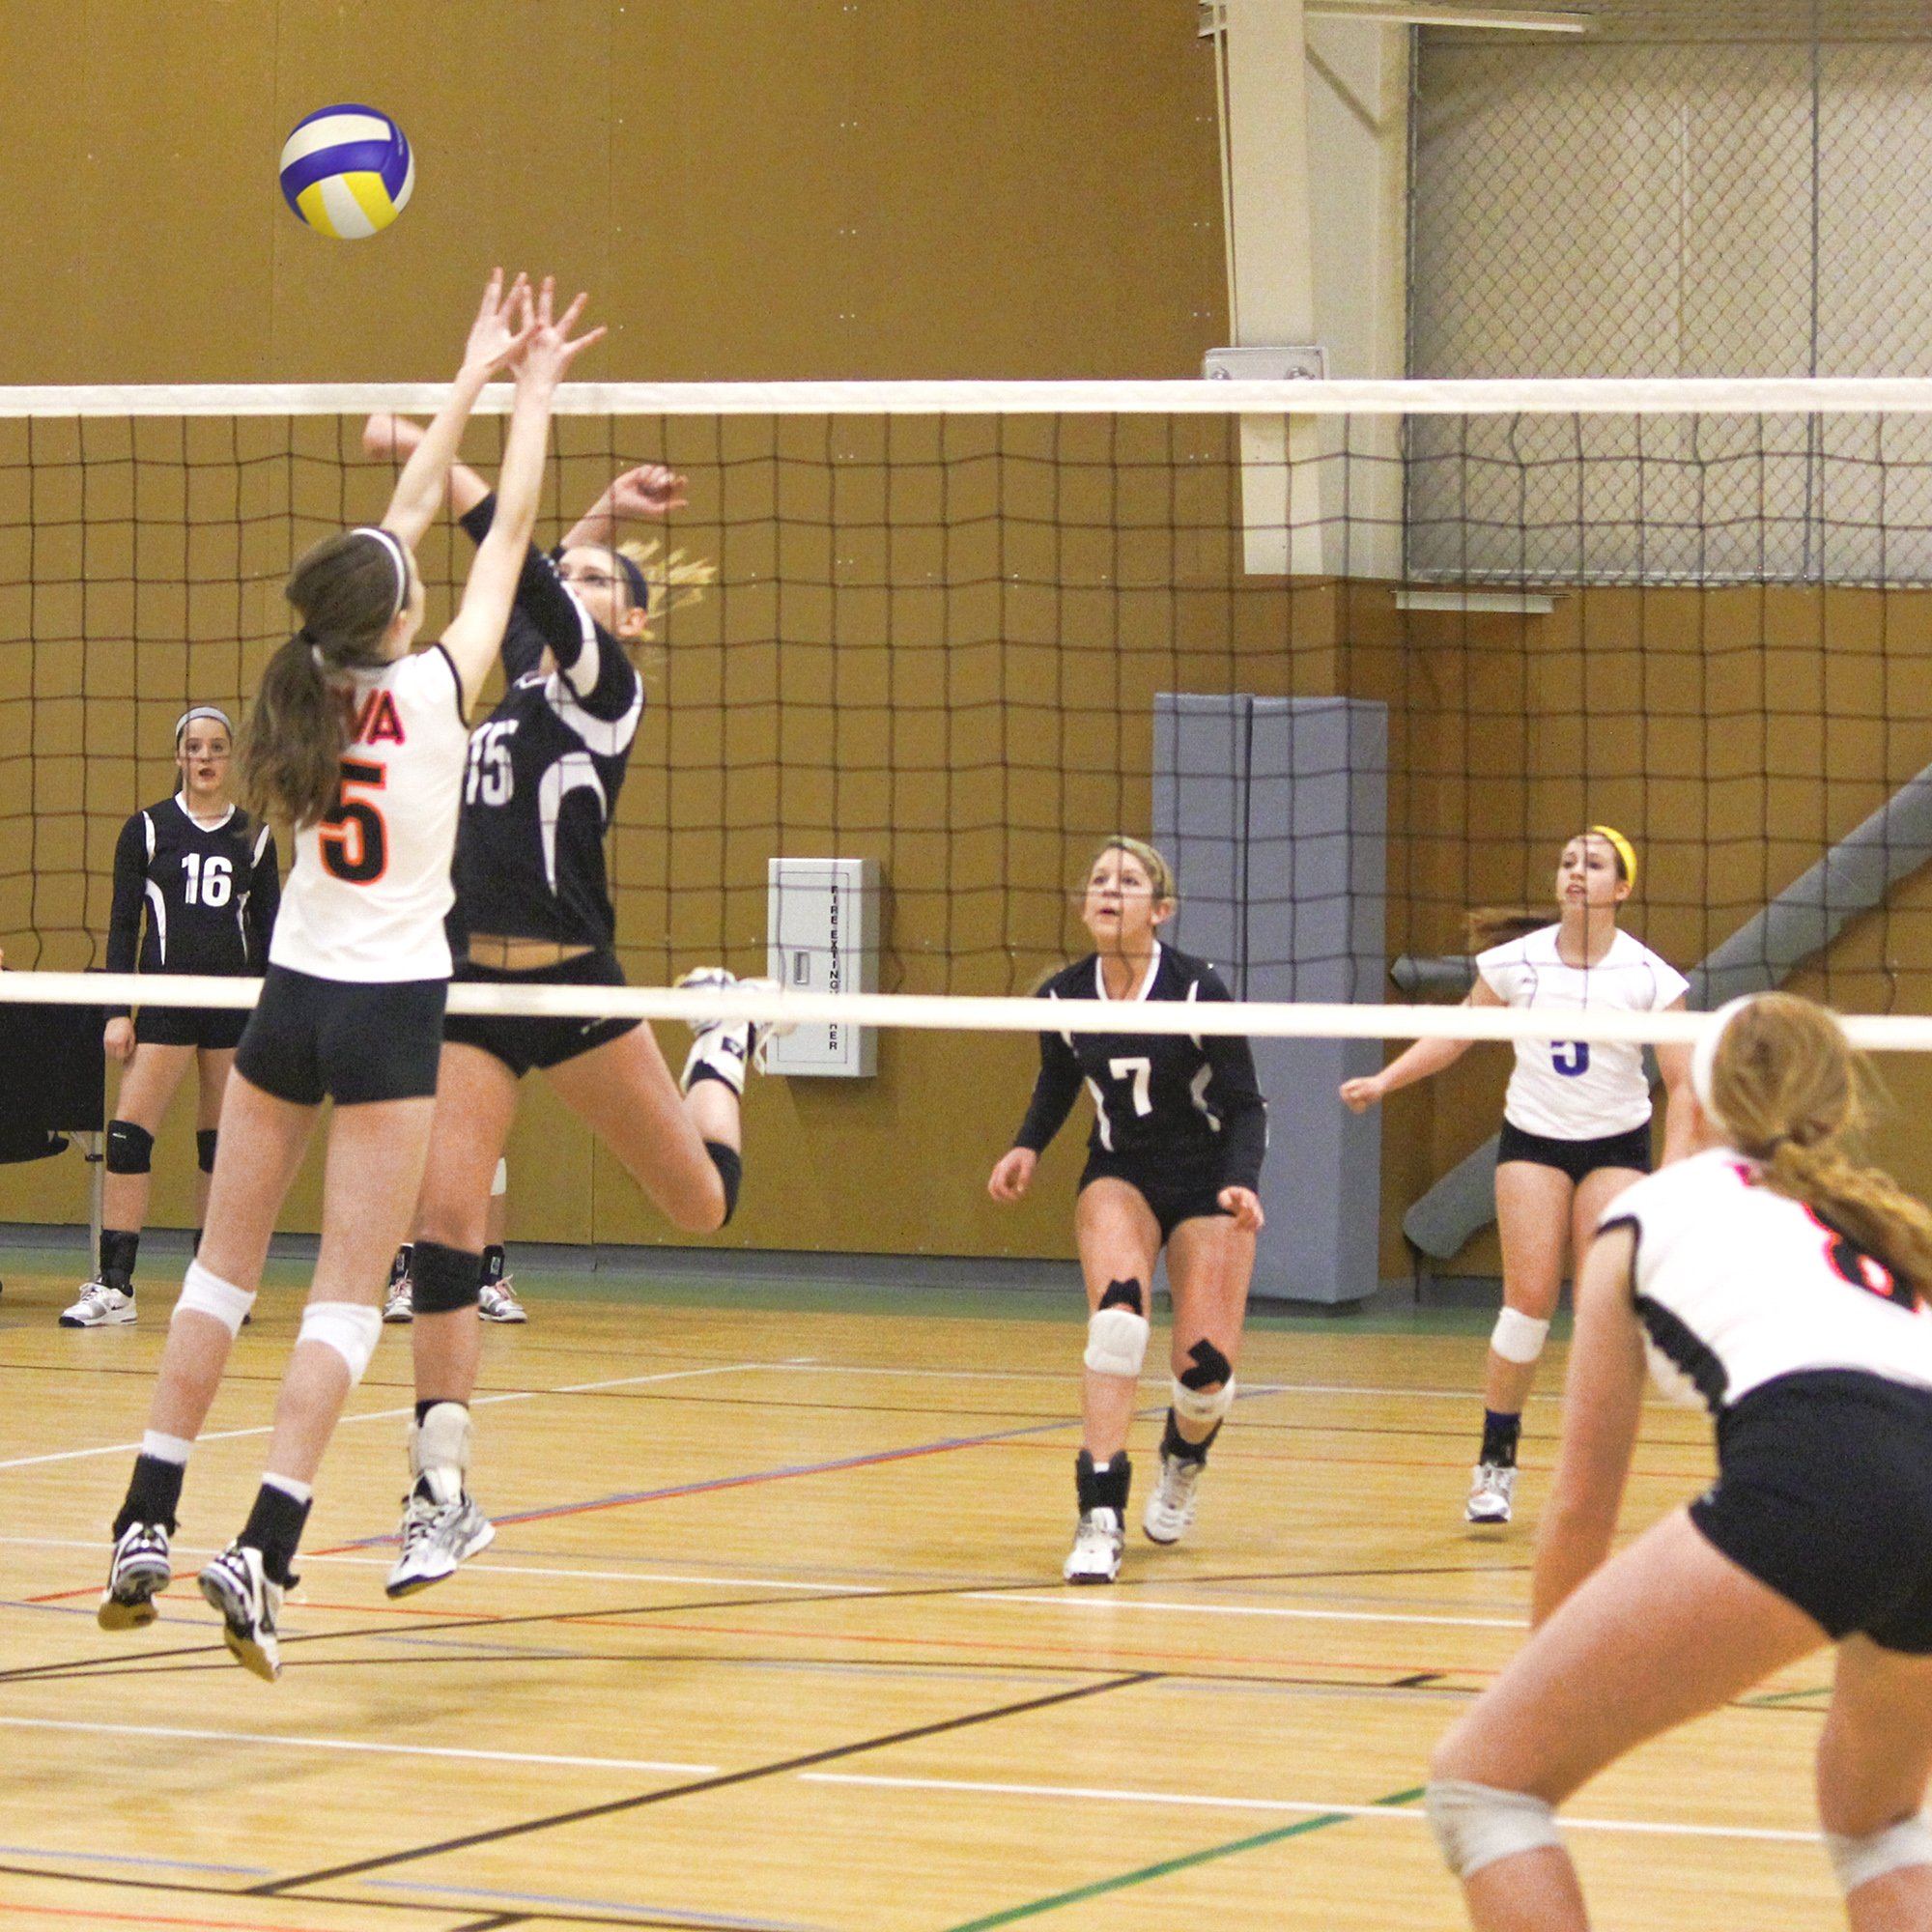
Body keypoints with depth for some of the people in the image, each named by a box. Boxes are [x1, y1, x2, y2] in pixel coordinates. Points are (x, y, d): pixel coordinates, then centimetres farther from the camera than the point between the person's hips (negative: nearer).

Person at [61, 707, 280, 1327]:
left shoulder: (255, 836, 8)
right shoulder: (147, 829, 3)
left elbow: (269, 931, 12)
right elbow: (123, 926, 3)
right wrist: (117, 1012, -5)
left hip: (237, 1003, 2)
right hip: (167, 998, -2)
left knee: (222, 1143, 6)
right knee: (128, 1134, -12)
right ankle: (114, 1286, -14)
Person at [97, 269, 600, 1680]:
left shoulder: (313, 684, 1)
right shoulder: (434, 690, -10)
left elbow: (407, 516, 13)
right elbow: (509, 528, 0)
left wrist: (475, 375, 21)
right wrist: (532, 390, 12)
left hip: (291, 1000, 5)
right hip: (391, 1009, -5)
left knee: (225, 1268, 12)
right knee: (348, 1296, -4)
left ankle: (146, 1525, 8)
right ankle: (262, 1551, -14)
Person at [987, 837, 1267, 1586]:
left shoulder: (1197, 989, -20)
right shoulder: (1063, 997, -9)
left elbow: (1246, 1104, -14)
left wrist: (1242, 1183, -29)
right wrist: (1026, 1147, -4)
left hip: (1207, 1181, -2)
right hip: (1118, 1176, 2)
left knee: (1205, 1366, -8)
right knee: (1117, 1312, -27)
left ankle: (1184, 1458, 32)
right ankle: (1099, 1515, -27)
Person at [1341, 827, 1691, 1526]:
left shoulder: (1649, 977, -9)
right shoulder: (1517, 962, -5)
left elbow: (1683, 1085, -7)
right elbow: (1454, 1036, 9)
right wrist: (1383, 1081, -1)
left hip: (1616, 1145, 0)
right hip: (1532, 1137, 1)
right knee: (1530, 1300, -10)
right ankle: (1495, 1462, 2)